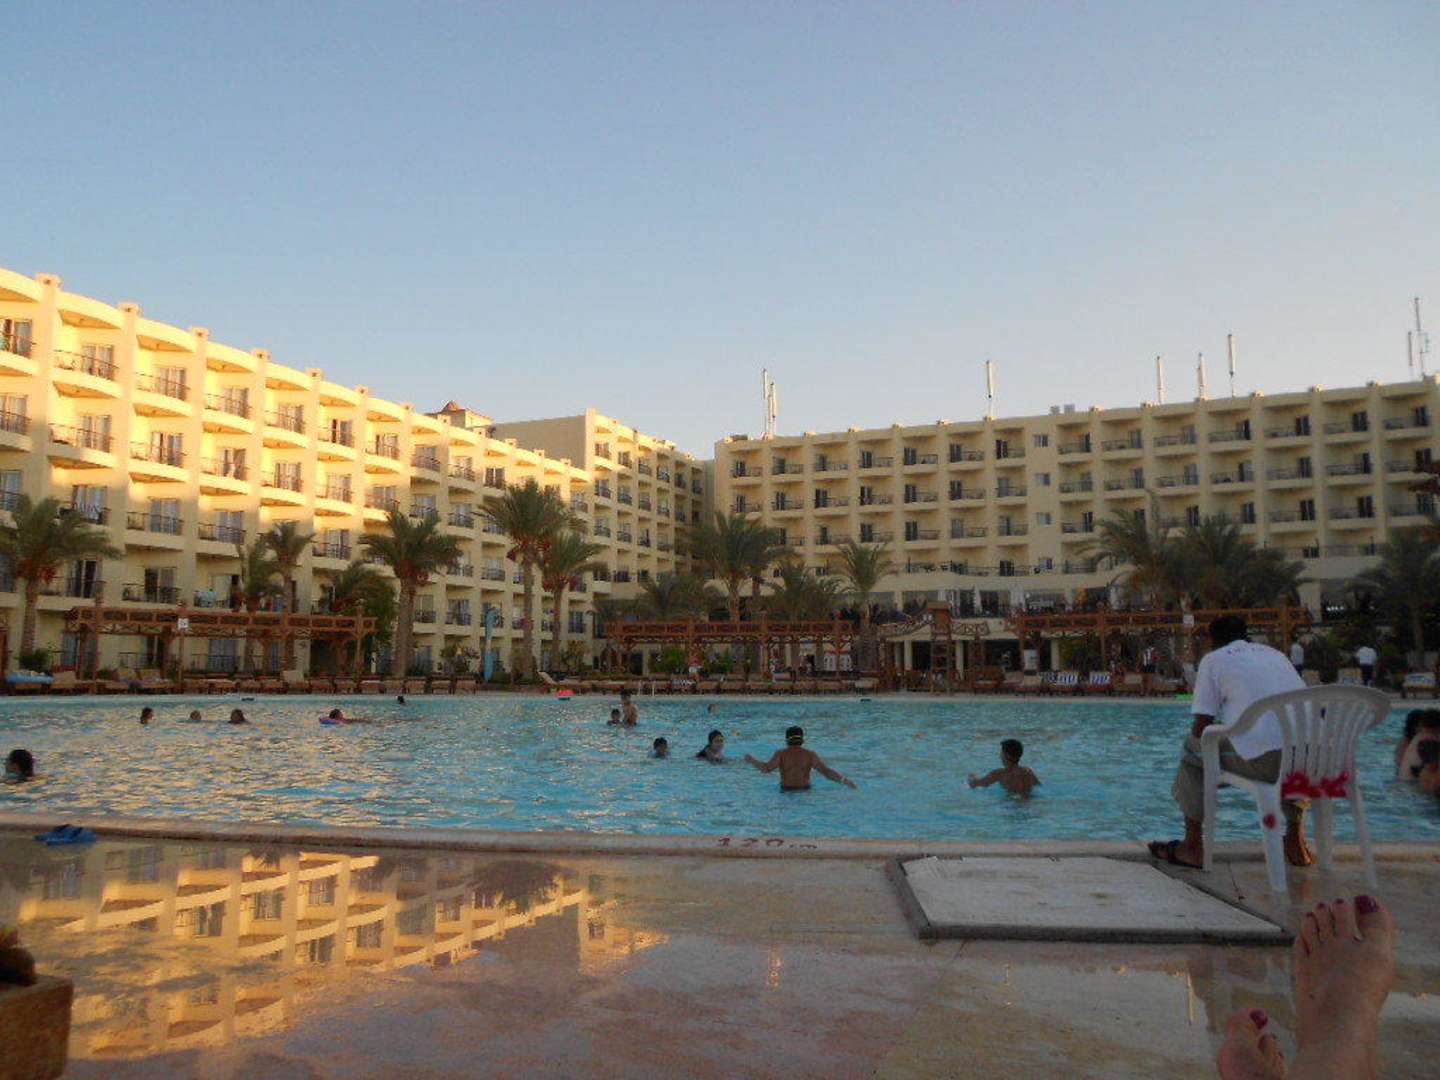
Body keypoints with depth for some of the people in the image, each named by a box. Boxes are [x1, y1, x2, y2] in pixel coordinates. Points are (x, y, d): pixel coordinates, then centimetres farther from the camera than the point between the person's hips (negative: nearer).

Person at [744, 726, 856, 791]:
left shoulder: (781, 754, -5)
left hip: (786, 791, -2)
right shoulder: (810, 755, -1)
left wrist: (752, 760, 1)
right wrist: (844, 779, -8)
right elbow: (826, 771, -9)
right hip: (805, 790, 2)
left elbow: (767, 768, -14)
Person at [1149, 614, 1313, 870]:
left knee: (1194, 749, 21)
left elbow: (1202, 726, 5)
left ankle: (1193, 846, 25)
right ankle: (1296, 837, 36)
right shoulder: (1276, 654, 27)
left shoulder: (1214, 659, 11)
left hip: (1262, 762, -5)